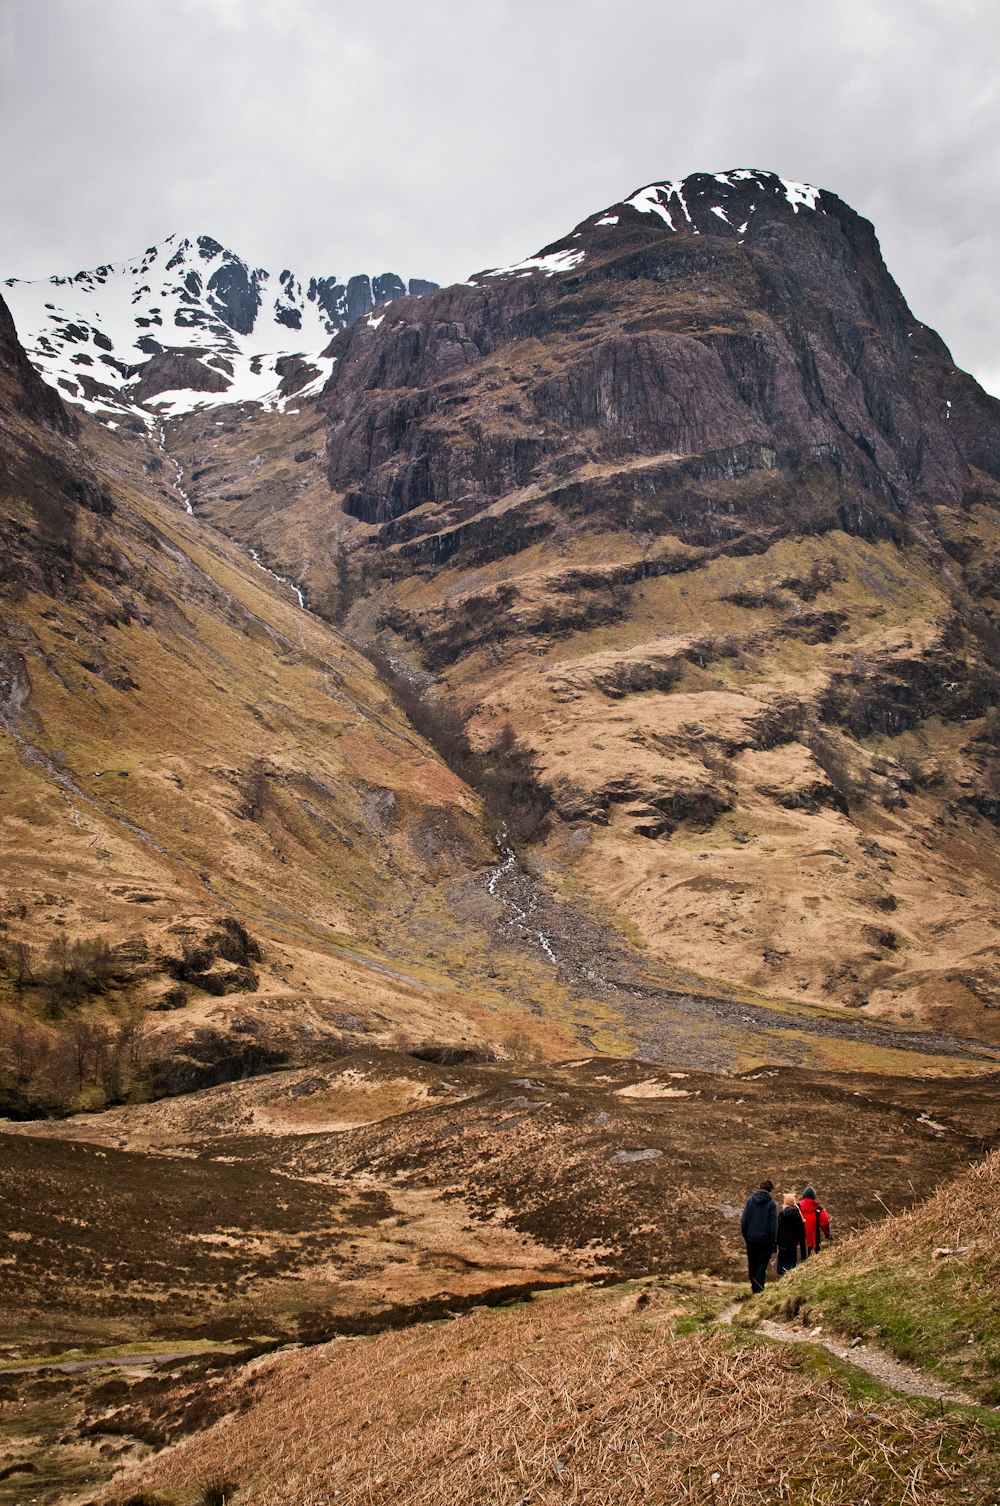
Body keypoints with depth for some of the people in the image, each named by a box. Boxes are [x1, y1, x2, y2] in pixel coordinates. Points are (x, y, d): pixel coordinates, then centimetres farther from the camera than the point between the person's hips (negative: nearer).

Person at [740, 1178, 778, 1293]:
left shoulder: (750, 1200, 1)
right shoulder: (771, 1204, -8)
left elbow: (744, 1220, 3)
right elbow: (773, 1223, -8)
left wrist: (745, 1235, 11)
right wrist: (773, 1240, -1)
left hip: (751, 1239, 3)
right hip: (765, 1239, -3)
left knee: (752, 1264, 16)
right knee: (762, 1265, 1)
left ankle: (754, 1287, 25)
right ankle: (759, 1289, -6)